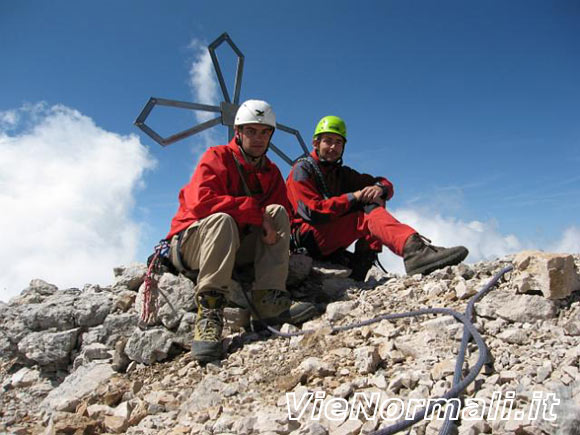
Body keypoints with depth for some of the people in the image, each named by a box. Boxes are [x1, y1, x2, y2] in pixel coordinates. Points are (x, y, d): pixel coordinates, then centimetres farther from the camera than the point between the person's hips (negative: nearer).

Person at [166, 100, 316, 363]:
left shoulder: (271, 172, 10)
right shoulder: (217, 157, -9)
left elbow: (285, 214, 0)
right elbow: (200, 202, -27)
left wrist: (271, 225, -23)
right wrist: (255, 211, -27)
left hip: (236, 247, 5)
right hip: (190, 243, -5)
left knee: (279, 212, -14)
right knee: (222, 220, -37)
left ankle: (269, 299, -26)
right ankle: (208, 313, -37)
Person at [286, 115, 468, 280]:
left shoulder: (342, 173, 19)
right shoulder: (302, 170, -2)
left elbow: (386, 184, 12)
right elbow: (313, 212, -18)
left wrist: (379, 188, -14)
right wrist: (353, 197, -16)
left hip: (334, 243, 7)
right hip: (305, 238, -7)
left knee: (373, 204, -10)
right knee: (368, 217, -26)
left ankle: (360, 269, -24)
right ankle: (414, 251, -53)